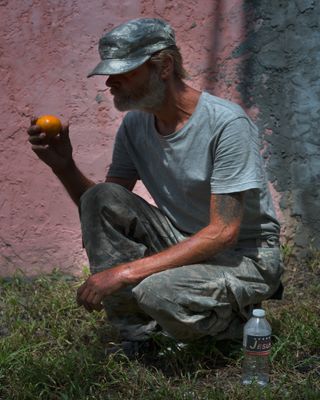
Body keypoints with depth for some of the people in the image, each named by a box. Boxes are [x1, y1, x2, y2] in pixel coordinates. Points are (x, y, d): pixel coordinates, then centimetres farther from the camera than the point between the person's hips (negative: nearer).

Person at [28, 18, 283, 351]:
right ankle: (136, 334, -9)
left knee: (158, 291, -35)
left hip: (246, 255, -6)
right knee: (101, 198, -14)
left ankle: (232, 319, 0)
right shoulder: (135, 124, -1)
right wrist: (63, 166, -15)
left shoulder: (227, 123, -23)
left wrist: (127, 271, -31)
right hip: (183, 242, 7)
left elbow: (223, 233, -27)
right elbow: (101, 211, 5)